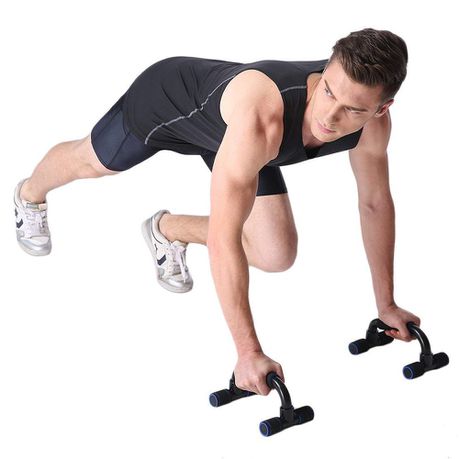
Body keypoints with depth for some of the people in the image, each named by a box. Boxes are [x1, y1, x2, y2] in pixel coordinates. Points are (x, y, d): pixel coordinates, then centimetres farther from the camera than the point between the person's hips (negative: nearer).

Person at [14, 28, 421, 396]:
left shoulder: (372, 120, -30)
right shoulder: (260, 117, -50)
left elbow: (375, 202, -13)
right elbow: (224, 237, -49)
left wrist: (386, 305, -7)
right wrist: (248, 351, -48)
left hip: (223, 130, 5)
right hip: (169, 98, -4)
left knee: (277, 256, -4)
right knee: (90, 161, 25)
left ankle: (168, 230, 24)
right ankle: (30, 194, 62)